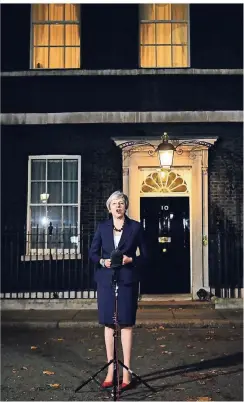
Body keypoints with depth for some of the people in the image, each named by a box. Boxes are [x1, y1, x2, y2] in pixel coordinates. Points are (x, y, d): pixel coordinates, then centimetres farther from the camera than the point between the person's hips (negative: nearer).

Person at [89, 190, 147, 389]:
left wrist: (130, 259, -13)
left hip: (127, 281, -2)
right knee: (108, 324, 6)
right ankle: (110, 370, 15)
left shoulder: (136, 227, 4)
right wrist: (102, 261, -9)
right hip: (106, 280, 2)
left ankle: (126, 371, 9)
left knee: (126, 324, -1)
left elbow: (145, 254, 5)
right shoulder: (102, 227, 9)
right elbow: (93, 252, 11)